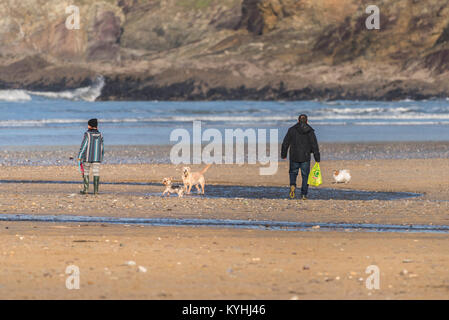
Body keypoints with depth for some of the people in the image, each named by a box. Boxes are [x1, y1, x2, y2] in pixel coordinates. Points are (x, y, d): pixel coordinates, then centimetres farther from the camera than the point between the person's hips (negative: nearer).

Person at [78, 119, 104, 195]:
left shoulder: (87, 134, -10)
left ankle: (85, 189, 3)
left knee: (85, 172, 7)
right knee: (96, 172, 4)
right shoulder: (100, 135, 3)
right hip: (97, 157, 3)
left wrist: (79, 156, -8)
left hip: (87, 157, -3)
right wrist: (101, 158, 16)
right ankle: (96, 190, 0)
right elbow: (102, 147, 7)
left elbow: (83, 146, -12)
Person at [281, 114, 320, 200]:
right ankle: (304, 194, 6)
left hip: (294, 157, 0)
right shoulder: (310, 131, -1)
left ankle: (292, 185, -12)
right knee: (305, 175, 9)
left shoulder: (292, 130, 0)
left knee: (293, 172, 17)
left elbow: (285, 143, 2)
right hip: (305, 157, 0)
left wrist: (283, 154, 15)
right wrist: (317, 159, 1)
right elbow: (314, 145, -2)